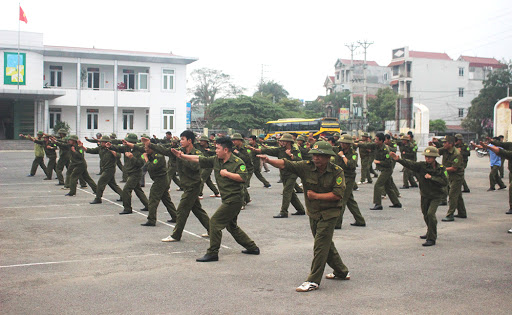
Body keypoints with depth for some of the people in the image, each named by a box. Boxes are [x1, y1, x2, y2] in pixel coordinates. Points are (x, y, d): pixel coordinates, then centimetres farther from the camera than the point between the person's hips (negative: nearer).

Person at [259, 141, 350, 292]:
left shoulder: (337, 171, -13)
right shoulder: (307, 166, -7)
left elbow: (338, 194, -20)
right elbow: (285, 164, -17)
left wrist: (316, 195, -18)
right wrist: (269, 160, -33)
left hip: (329, 213, -5)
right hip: (313, 213, 6)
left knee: (320, 245, -10)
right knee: (326, 245, 19)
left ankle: (313, 281, -5)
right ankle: (342, 272, 38)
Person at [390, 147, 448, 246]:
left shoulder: (441, 168, -9)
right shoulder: (422, 165, -8)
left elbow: (445, 182, -17)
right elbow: (410, 164, -23)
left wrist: (431, 177, -22)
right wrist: (398, 159, -39)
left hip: (436, 196, -3)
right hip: (424, 195, 4)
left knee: (430, 214, -19)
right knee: (425, 215, 17)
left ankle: (432, 239, -12)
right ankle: (430, 233, 43)